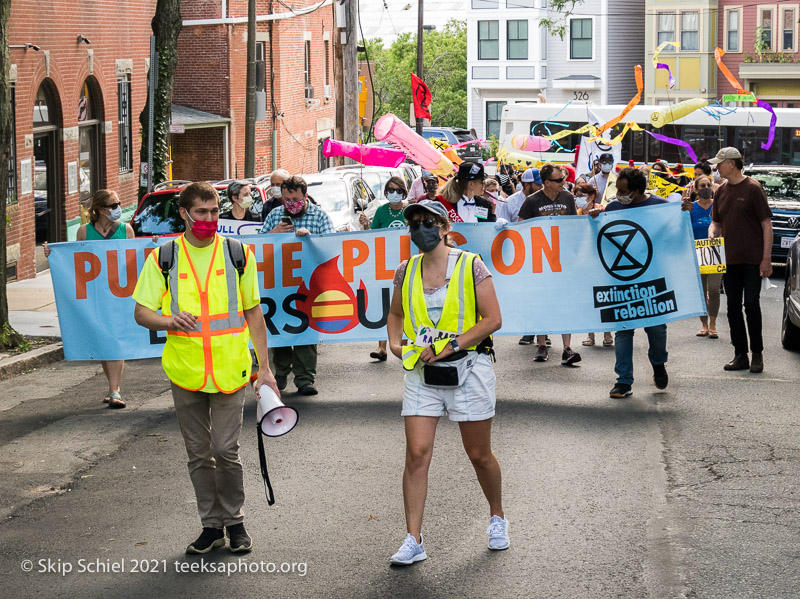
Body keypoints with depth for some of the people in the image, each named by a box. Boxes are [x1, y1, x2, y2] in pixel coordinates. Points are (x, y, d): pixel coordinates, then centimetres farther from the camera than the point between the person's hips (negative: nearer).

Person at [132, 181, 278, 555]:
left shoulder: (238, 253, 5)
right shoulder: (163, 258, 2)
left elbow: (254, 313, 11)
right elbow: (141, 313, 3)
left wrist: (264, 368, 8)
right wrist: (169, 320, -20)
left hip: (229, 370, -1)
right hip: (185, 371, 1)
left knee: (226, 450, -5)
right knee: (198, 454, 8)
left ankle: (234, 521, 13)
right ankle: (211, 525, 20)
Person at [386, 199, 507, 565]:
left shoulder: (471, 266, -6)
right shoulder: (406, 272, 7)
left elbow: (492, 319, -9)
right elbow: (396, 314, 24)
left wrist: (448, 346, -17)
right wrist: (396, 344, 4)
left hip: (467, 368, -3)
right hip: (420, 372, 3)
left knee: (479, 455, 8)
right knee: (417, 453, -8)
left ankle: (497, 516, 34)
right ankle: (413, 541, -5)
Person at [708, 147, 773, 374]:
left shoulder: (753, 188, -8)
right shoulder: (721, 191, 10)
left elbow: (767, 224, -8)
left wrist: (766, 258, -13)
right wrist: (712, 235, -3)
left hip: (752, 259, -6)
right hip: (729, 259, 6)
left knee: (751, 304, -5)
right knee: (733, 307, 7)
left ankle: (757, 354, 5)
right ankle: (740, 355, 13)